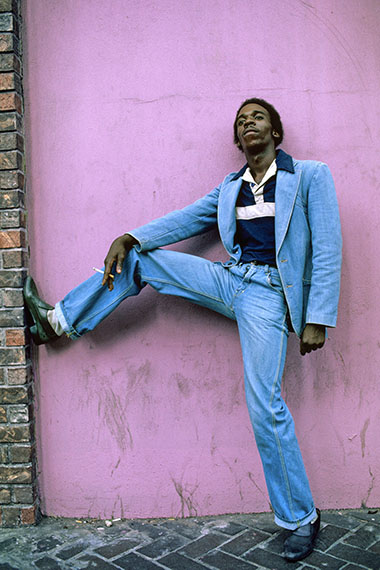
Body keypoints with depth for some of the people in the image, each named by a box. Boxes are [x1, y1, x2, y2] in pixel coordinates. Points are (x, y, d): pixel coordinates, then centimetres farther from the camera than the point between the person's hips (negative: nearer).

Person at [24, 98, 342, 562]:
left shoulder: (311, 176, -2)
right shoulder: (230, 186, 14)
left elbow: (327, 250, -6)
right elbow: (185, 219, 7)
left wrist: (318, 320, -12)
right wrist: (128, 239, -9)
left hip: (269, 294, -6)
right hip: (230, 279, 6)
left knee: (265, 406, -12)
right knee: (138, 258, 1)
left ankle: (300, 518, 7)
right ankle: (61, 320, 13)